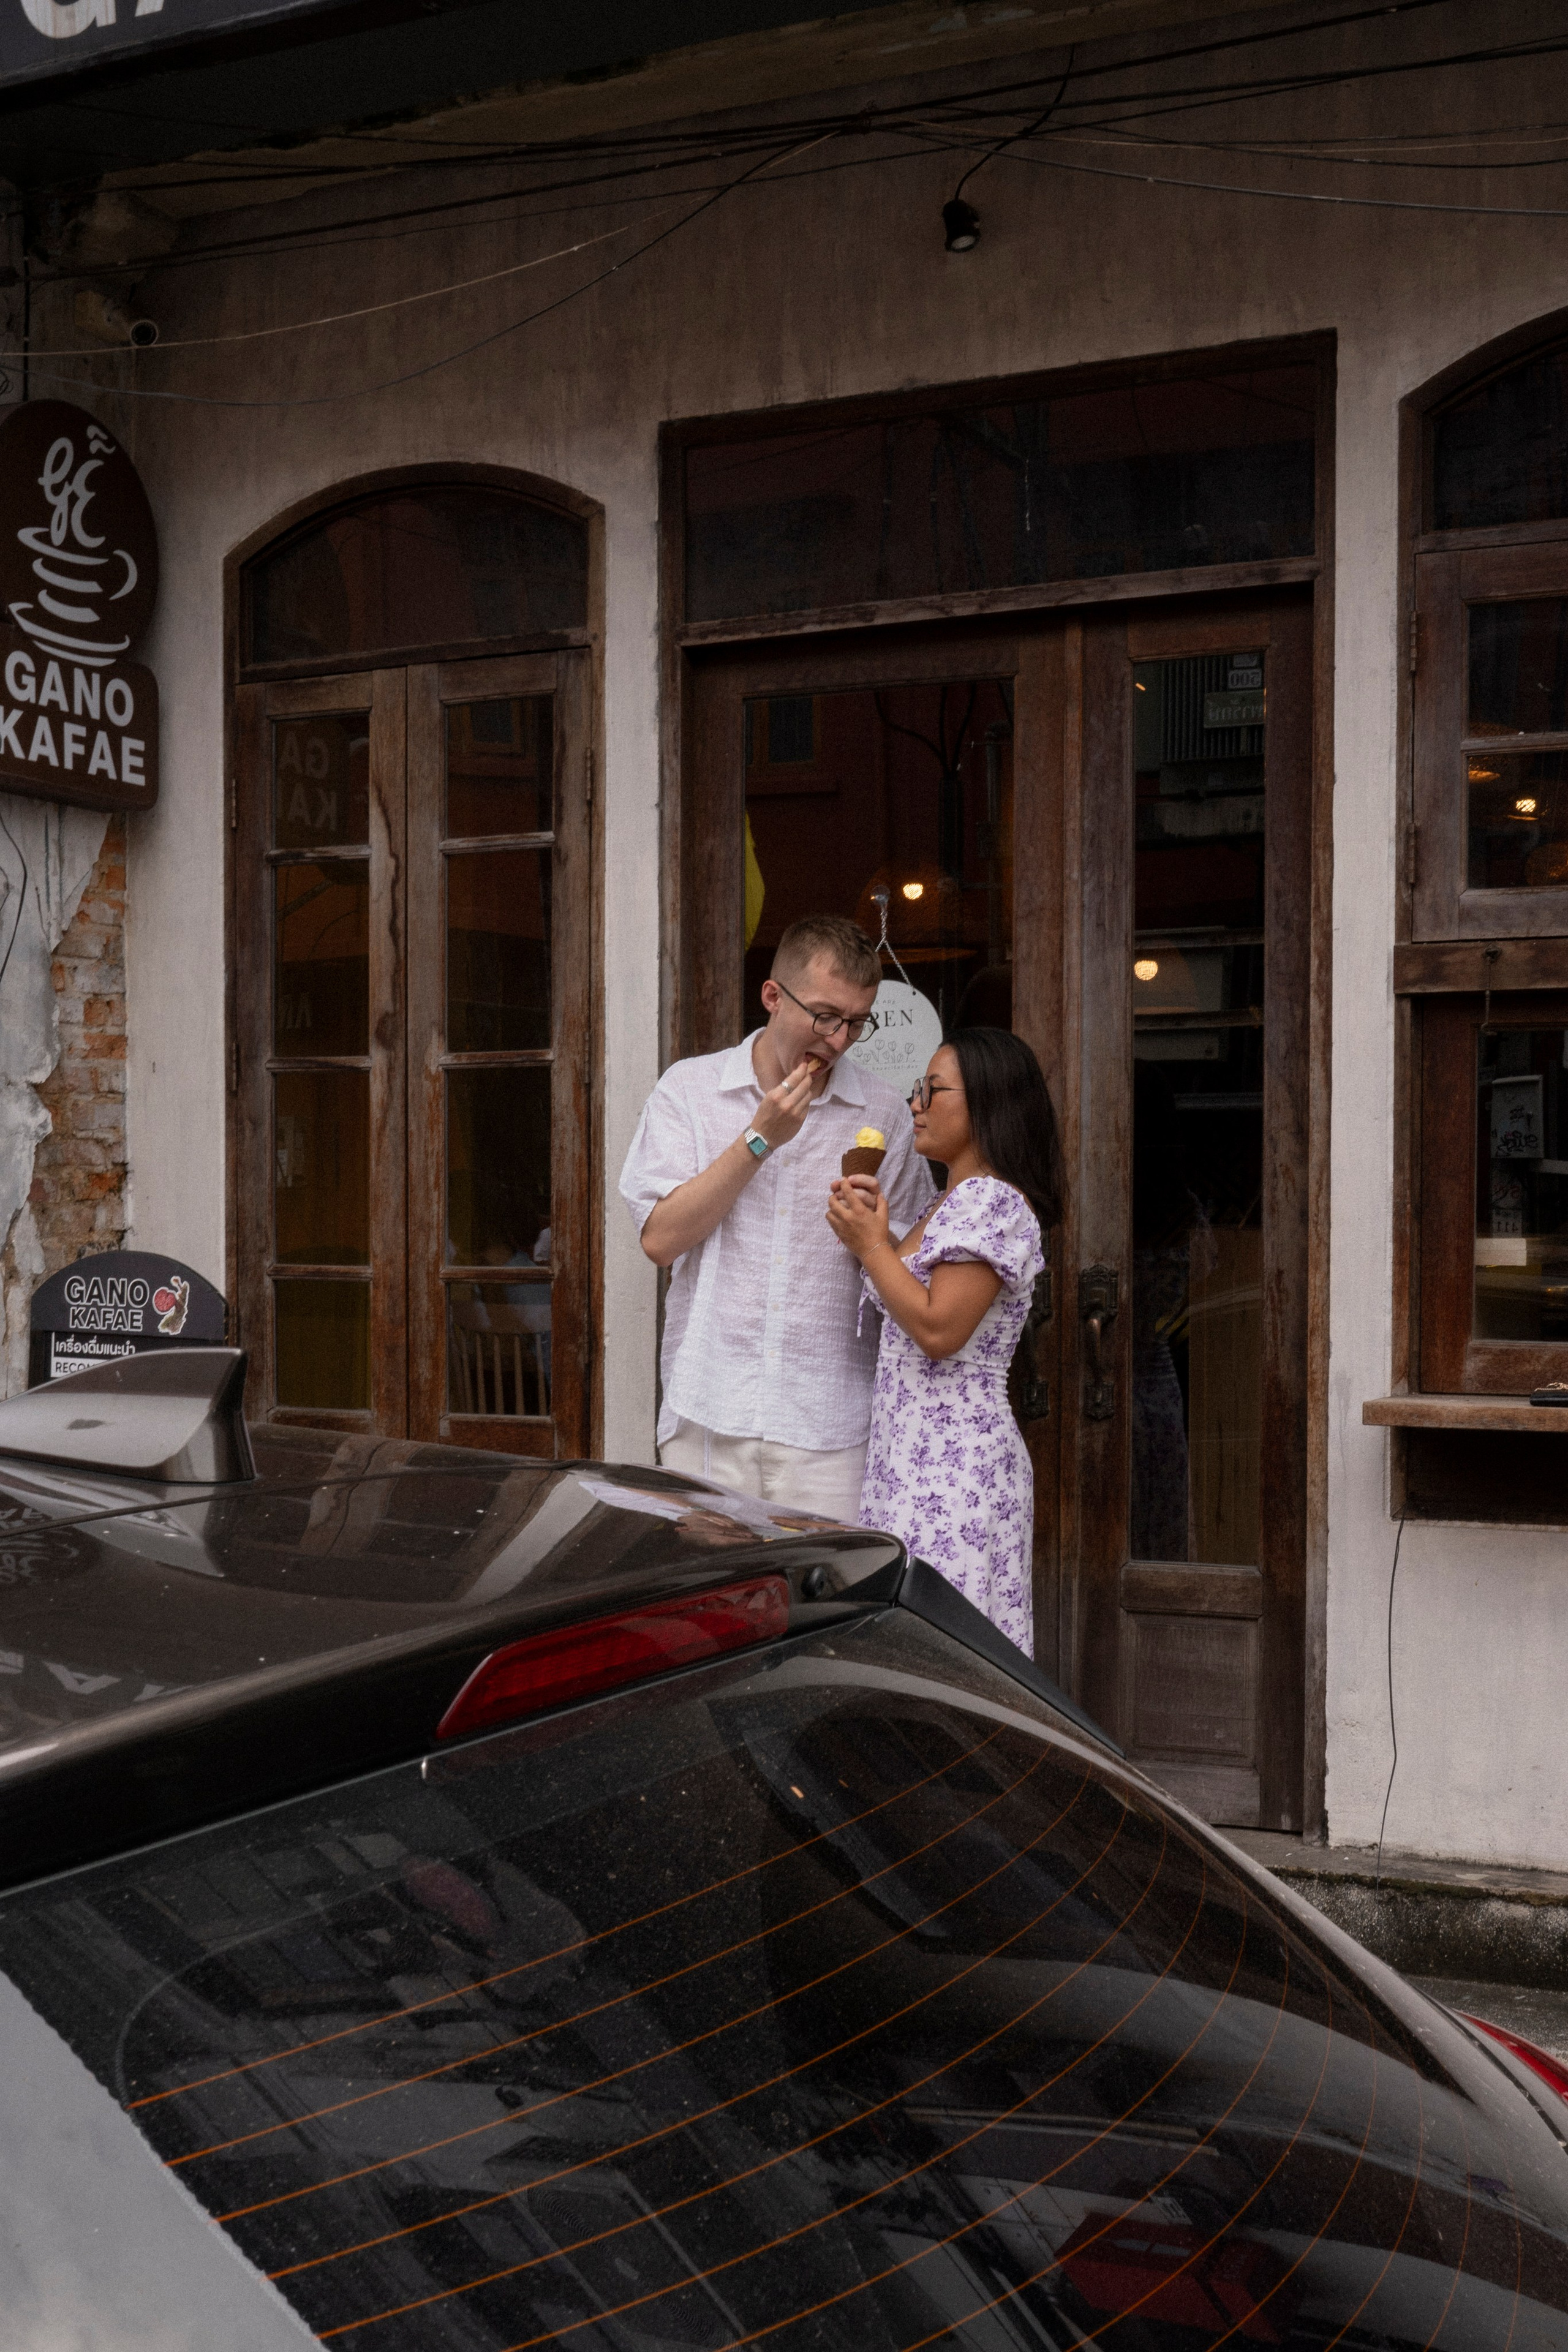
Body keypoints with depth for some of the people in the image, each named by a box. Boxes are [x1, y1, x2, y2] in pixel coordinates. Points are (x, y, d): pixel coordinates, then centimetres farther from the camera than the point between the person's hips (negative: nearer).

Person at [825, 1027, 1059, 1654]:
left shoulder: (989, 1201, -13)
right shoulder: (954, 1204, 19)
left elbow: (939, 1331, -21)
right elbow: (908, 1315, 20)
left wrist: (871, 1244, -11)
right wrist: (874, 1228, 11)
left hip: (951, 1467, -10)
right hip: (916, 1457, 10)